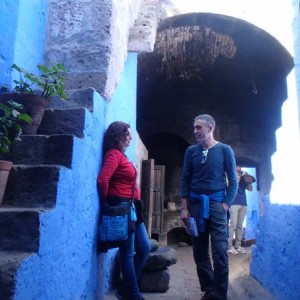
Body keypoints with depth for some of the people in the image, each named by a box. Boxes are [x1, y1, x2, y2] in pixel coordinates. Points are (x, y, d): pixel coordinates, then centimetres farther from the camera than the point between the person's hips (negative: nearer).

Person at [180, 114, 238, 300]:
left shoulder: (225, 150, 1)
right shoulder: (191, 151, 6)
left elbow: (233, 180, 1)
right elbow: (185, 179, 7)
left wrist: (225, 206, -8)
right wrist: (184, 207, 0)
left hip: (216, 204, -2)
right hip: (195, 204, 3)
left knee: (220, 253, -5)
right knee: (200, 252, 9)